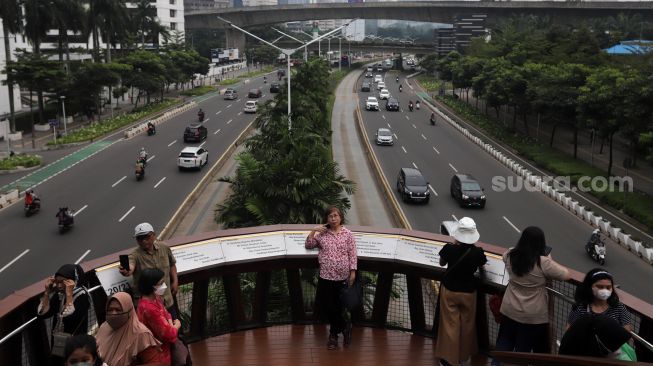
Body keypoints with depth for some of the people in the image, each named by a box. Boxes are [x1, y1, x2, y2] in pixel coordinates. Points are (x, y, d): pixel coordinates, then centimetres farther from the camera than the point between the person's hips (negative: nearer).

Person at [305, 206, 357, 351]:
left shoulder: (347, 234, 0)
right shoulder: (322, 234, 6)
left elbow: (352, 254, -1)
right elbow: (308, 245, 5)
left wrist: (353, 271, -7)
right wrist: (313, 231, -5)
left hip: (342, 276, -2)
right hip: (326, 275, 3)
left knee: (337, 307, 5)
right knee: (324, 304, 0)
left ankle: (334, 335, 22)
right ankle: (345, 326, 18)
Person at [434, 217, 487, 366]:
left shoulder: (449, 248, -21)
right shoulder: (478, 252, -18)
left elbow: (442, 263, 1)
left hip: (449, 291, -1)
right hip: (468, 292, 1)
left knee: (450, 324, 11)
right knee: (467, 324, 19)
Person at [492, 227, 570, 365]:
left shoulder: (510, 255, -10)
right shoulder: (543, 263, -24)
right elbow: (566, 275, -14)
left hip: (509, 311, 4)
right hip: (533, 317, -4)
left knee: (504, 344, 22)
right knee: (523, 350, 14)